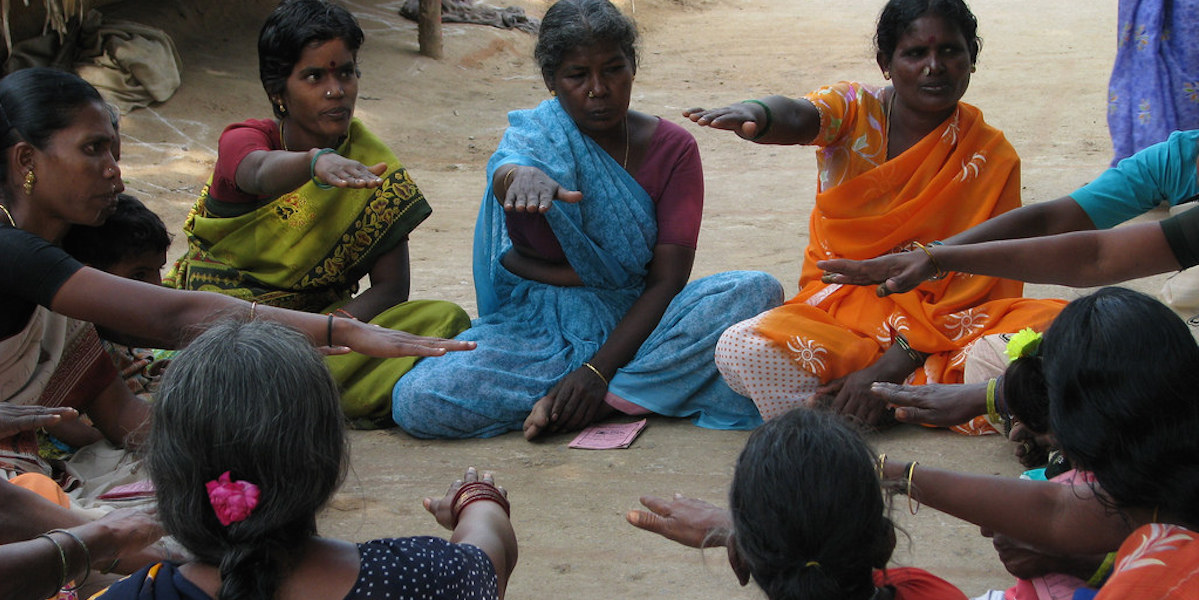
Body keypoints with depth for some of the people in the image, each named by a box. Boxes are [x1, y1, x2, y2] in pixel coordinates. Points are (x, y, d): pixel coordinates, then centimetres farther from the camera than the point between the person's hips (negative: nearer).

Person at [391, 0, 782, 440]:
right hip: (540, 327, -1)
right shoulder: (537, 133, -3)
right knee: (416, 402, -27)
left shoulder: (672, 148, -1)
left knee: (759, 292, -25)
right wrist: (522, 174, -57)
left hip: (635, 321, 1)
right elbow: (504, 172, -30)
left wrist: (599, 369, -22)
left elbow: (667, 279, -9)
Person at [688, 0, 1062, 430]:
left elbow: (971, 287, -8)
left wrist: (889, 368, -21)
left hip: (944, 326, -1)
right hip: (837, 312, 1)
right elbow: (797, 118, -24)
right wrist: (753, 115, -50)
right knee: (742, 349, -30)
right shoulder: (855, 109, 1)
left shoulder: (993, 158, -1)